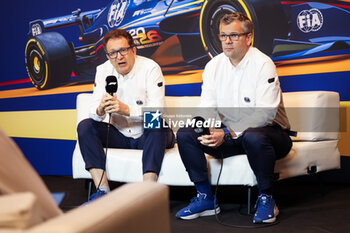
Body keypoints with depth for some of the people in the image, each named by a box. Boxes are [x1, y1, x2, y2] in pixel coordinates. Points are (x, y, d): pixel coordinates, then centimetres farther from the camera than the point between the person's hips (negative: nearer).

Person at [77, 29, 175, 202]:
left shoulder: (150, 68, -14)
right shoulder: (103, 70, -1)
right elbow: (94, 112, -7)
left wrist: (126, 110, -41)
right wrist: (100, 110, -32)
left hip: (148, 135, -4)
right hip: (120, 135, 4)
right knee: (84, 126, -15)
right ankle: (103, 190, -23)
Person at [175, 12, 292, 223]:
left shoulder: (263, 65, -14)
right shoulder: (214, 65, 4)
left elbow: (265, 113, -23)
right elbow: (206, 107, 1)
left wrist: (227, 133, -30)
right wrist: (209, 130, -22)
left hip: (268, 132, -5)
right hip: (228, 135, 5)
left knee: (254, 137, -40)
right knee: (185, 134, -14)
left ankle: (266, 199, -16)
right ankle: (206, 198, -4)